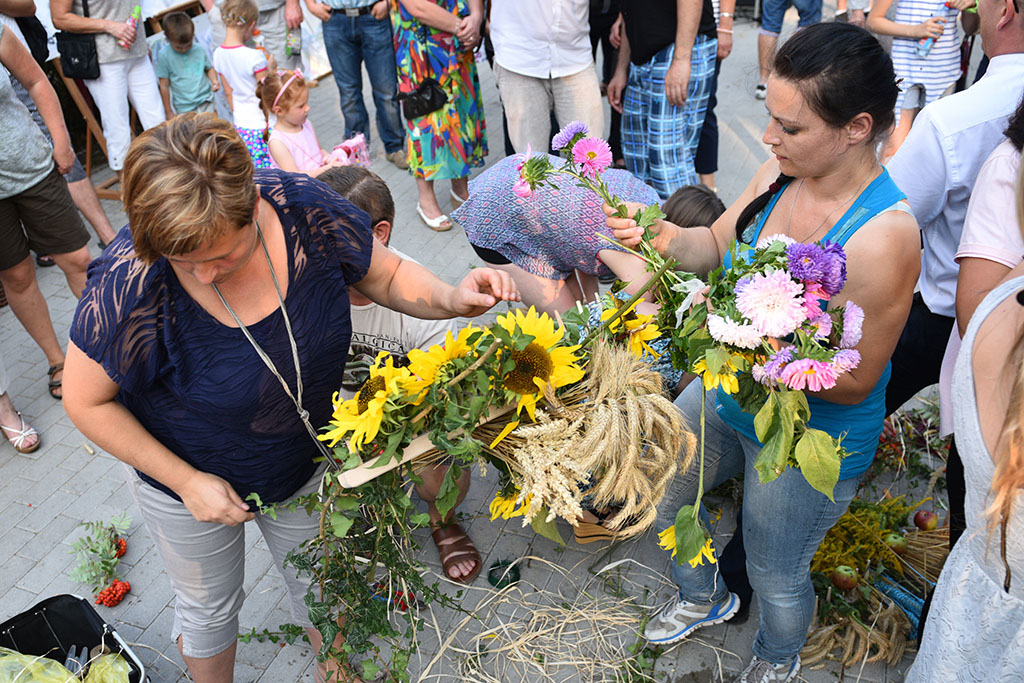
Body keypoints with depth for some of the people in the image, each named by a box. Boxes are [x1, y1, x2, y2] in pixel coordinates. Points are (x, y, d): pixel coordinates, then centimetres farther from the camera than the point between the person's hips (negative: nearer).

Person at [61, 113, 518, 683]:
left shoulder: (306, 209, -28)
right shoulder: (131, 285, -35)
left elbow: (387, 276, -10)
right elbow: (87, 401, -19)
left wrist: (451, 298, -30)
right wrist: (185, 480, -21)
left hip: (308, 462, 3)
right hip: (185, 476, -2)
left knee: (320, 582, 26)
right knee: (209, 604, 25)